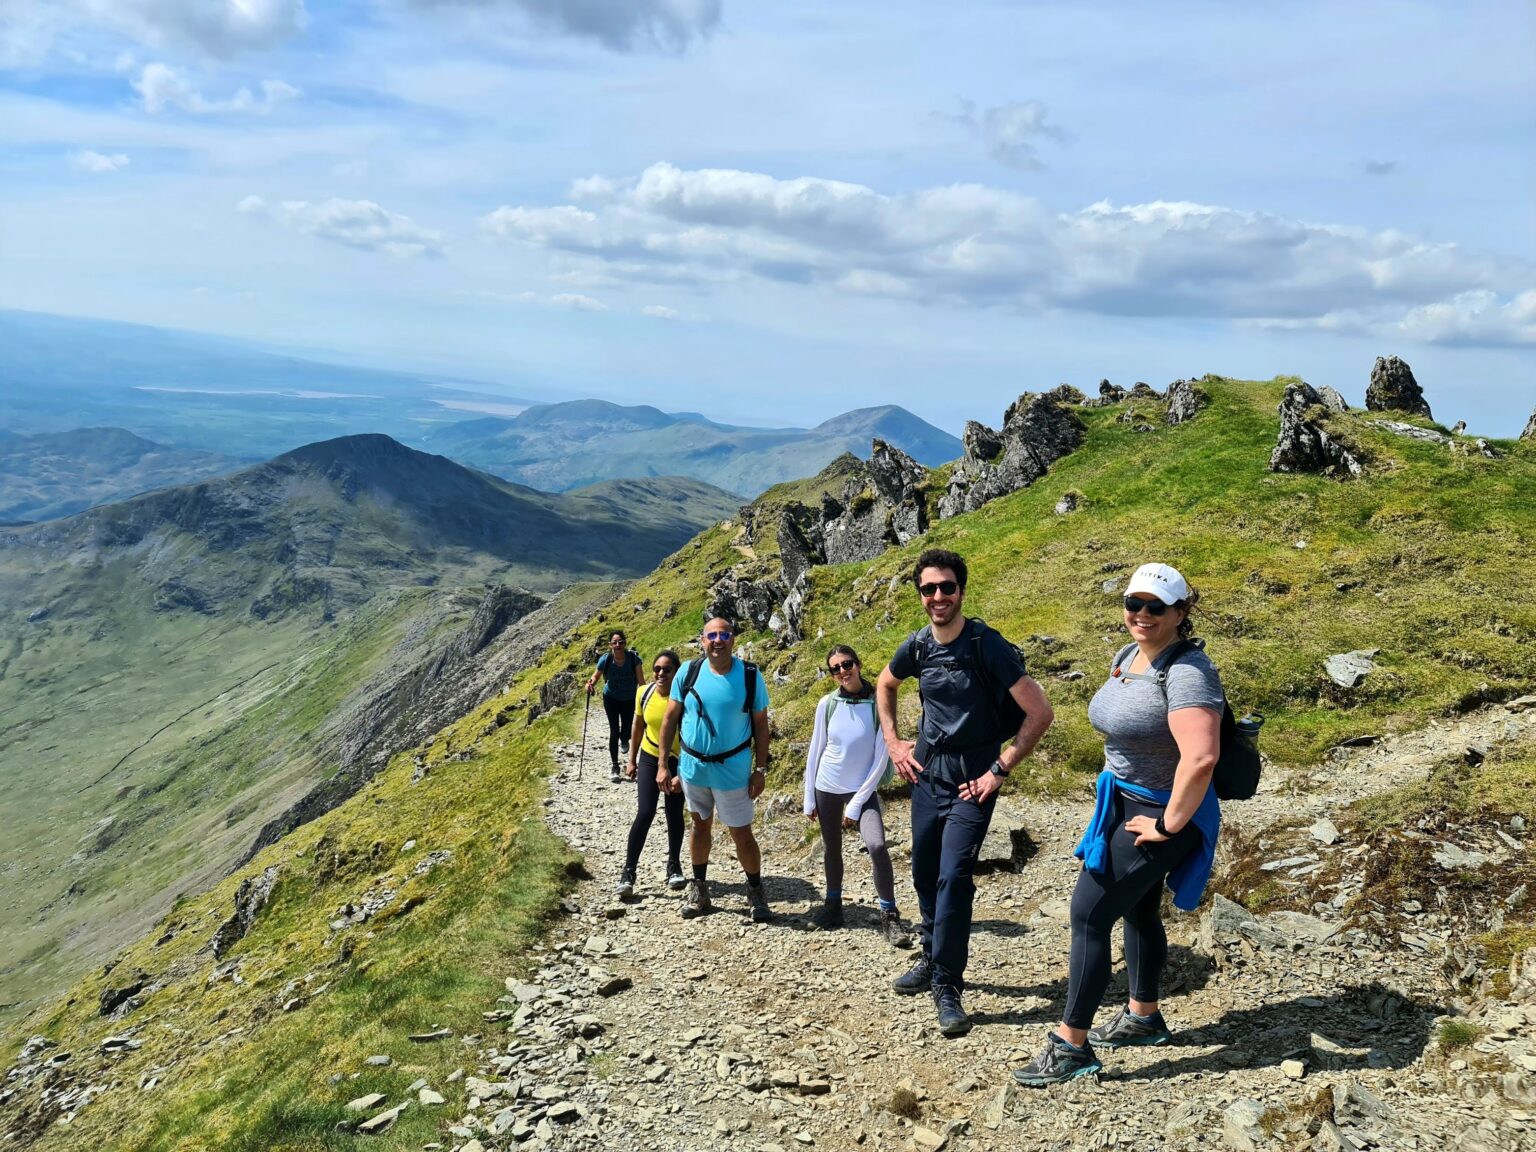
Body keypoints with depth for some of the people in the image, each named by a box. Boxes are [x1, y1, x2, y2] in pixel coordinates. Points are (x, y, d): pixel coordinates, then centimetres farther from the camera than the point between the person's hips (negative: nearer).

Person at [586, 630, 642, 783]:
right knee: (614, 731, -8)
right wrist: (591, 683, -29)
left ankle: (624, 741, 50)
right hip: (611, 698, -1)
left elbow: (640, 680, -19)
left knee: (626, 731, 10)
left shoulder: (633, 657, -25)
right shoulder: (605, 659, -23)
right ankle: (615, 767, 2)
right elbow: (596, 675, -8)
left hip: (629, 699, 1)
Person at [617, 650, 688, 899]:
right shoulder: (645, 693, -9)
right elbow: (638, 726, 7)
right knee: (645, 813, -8)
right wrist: (632, 760, 11)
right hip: (649, 758, 2)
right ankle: (628, 872, 1)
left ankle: (674, 866, 29)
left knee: (674, 815, 8)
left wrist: (682, 773, -25)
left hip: (677, 761, -2)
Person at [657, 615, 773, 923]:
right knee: (700, 826, 19)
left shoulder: (750, 676, -10)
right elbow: (670, 719, 0)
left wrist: (760, 770, -6)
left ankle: (755, 892, 23)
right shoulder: (688, 672, -6)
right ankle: (698, 888, 34)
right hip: (692, 766, 2)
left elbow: (760, 725, -4)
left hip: (733, 770, -2)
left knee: (742, 834, 2)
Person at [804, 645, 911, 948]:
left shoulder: (878, 705, -14)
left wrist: (856, 804, -11)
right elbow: (816, 751, 3)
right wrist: (809, 799, 3)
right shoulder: (828, 704, -7)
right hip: (827, 787, 3)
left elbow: (880, 760, -11)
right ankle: (832, 906, 34)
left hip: (862, 788, -3)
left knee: (877, 846, -20)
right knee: (831, 849, 14)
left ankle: (889, 916, -8)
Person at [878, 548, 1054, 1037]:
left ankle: (947, 984, -3)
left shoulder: (987, 645, -18)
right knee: (924, 874, 15)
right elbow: (885, 686, 21)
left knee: (953, 877, -14)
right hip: (926, 772, 6)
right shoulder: (918, 646, -1)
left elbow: (1040, 713, -19)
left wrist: (1000, 770, -17)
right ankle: (933, 957, 35)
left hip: (971, 780, -6)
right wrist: (893, 742, 11)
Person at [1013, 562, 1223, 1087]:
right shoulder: (1128, 655, 4)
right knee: (1138, 911, 21)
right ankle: (1143, 1018, 40)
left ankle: (1071, 1045, 0)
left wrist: (1169, 826, -27)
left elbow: (1201, 756, -36)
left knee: (1089, 912, -9)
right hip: (1125, 801, 10)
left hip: (1162, 811, -9)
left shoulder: (1185, 672, -26)